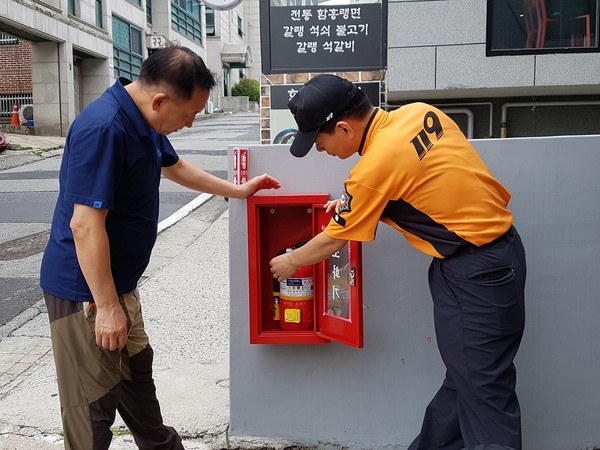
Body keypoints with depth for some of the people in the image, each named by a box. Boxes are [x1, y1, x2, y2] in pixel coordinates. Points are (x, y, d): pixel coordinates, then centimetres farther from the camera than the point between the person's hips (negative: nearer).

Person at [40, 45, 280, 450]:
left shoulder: (144, 121, 4)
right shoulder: (104, 128, -27)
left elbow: (174, 167, 23)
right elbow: (85, 225, -28)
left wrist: (238, 191, 26)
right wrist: (107, 306, -23)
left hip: (117, 280, 10)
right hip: (86, 289, -10)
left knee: (136, 368, 24)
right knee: (94, 400, 3)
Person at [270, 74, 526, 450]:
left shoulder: (373, 169, -21)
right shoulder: (421, 112, 1)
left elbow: (333, 240, -6)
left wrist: (290, 262, 13)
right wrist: (357, 200, 11)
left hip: (477, 272, -9)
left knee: (481, 389, 0)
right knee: (462, 376, 16)